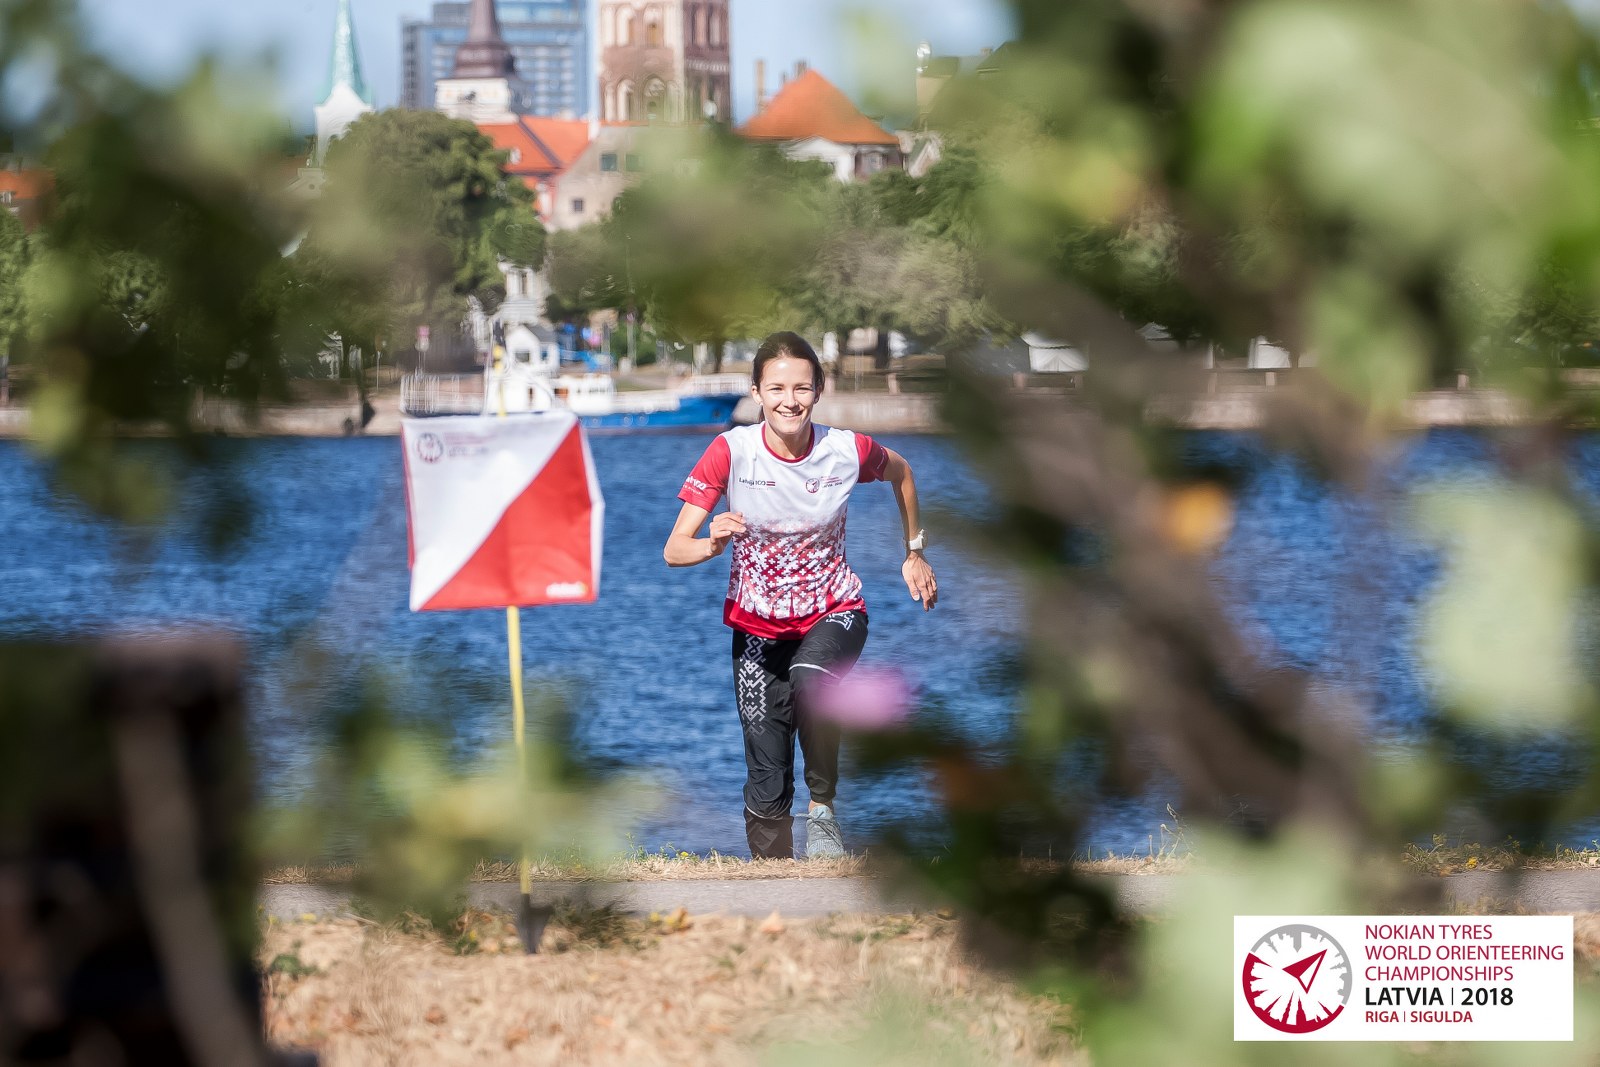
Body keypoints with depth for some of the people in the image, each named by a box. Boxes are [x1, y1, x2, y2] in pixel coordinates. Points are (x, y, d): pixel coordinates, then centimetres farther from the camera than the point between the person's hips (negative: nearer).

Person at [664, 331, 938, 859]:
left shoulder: (847, 450, -14)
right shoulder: (732, 451, -17)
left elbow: (900, 472, 12)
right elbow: (674, 549, -19)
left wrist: (915, 553, 14)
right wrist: (713, 543, -39)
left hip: (833, 613, -1)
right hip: (758, 624, 1)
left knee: (809, 679, -36)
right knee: (767, 786, -2)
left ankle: (823, 805, -15)